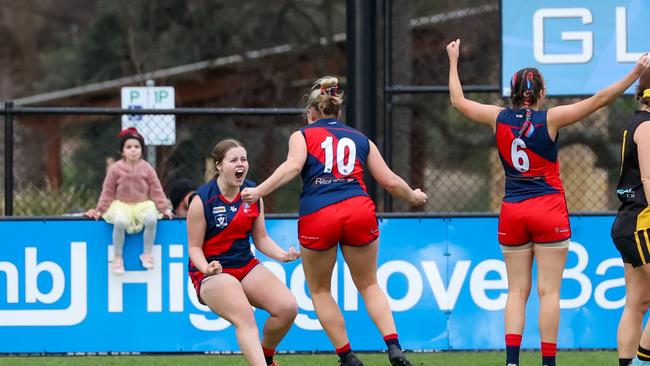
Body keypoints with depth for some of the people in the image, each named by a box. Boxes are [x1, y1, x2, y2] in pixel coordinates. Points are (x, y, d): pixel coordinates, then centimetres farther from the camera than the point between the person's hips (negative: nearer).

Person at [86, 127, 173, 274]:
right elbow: (108, 192, 5)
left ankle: (147, 253, -9)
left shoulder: (146, 168, 2)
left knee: (151, 219, -32)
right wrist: (100, 210, 2)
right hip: (121, 205, -1)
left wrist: (164, 208, 3)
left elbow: (156, 190, 7)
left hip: (143, 205, 1)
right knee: (120, 222, -36)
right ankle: (117, 258, -17)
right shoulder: (115, 169, -1)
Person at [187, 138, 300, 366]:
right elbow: (194, 247, -8)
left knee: (287, 308, -12)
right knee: (244, 318, -31)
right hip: (213, 271, -6)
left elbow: (261, 239, 11)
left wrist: (282, 255, -7)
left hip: (246, 266, 6)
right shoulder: (202, 200, -13)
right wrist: (207, 268, -28)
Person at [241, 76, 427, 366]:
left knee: (319, 290, 17)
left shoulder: (302, 136, 15)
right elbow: (390, 181, 21)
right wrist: (413, 197, 39)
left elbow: (292, 166, -6)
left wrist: (259, 191, -11)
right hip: (359, 211, 2)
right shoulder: (360, 140, 22)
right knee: (369, 285, 17)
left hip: (317, 217, -2)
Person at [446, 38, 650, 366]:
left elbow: (458, 101, 16)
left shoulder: (499, 118, 1)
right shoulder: (550, 119, -9)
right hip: (549, 209, -3)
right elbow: (599, 100, -13)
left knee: (517, 290, 6)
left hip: (512, 212, 3)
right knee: (549, 291, -3)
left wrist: (453, 61, 29)